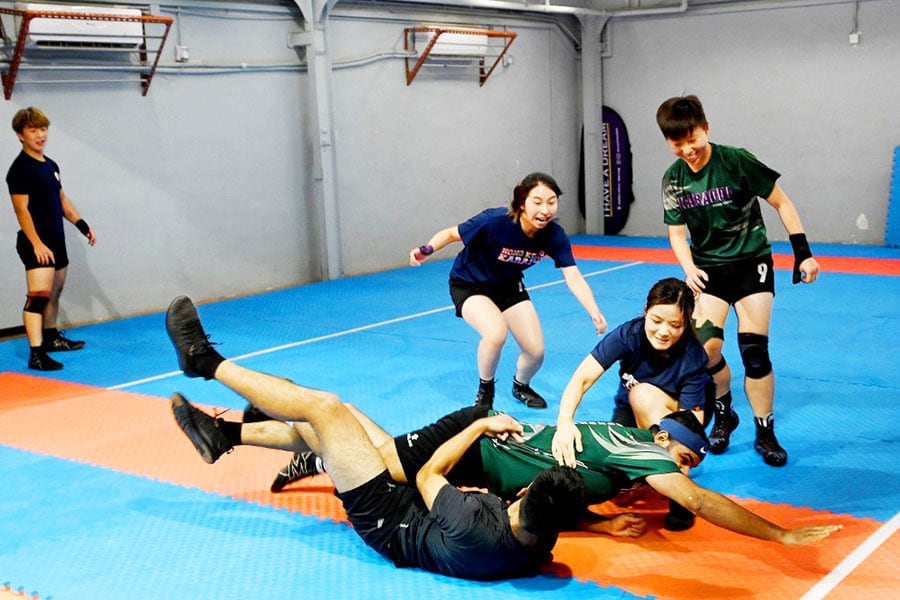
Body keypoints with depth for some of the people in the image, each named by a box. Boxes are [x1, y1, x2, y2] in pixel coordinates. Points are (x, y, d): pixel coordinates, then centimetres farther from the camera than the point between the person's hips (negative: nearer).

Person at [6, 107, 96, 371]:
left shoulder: (50, 165, 13)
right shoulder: (20, 168, -12)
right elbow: (21, 208, -18)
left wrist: (82, 225, 15)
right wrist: (36, 243, -24)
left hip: (56, 240, 9)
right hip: (36, 244, -9)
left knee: (54, 293, 20)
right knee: (38, 296, -17)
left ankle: (51, 338, 36)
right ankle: (36, 354, -22)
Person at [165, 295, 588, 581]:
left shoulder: (475, 527, -39)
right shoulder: (541, 540, -22)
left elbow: (427, 475, -19)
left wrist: (481, 425, -9)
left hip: (390, 524, -7)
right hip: (419, 510, 7)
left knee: (323, 406, -12)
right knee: (326, 418, 12)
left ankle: (205, 362, 7)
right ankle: (222, 437, 32)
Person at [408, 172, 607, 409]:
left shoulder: (554, 235, -21)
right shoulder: (495, 222, -33)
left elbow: (573, 277, -25)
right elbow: (451, 234, -20)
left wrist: (595, 313, -39)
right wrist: (427, 249, -39)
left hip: (509, 287, 5)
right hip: (469, 285, -5)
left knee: (535, 351, -3)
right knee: (496, 332, -32)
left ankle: (521, 386, 34)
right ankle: (485, 389, -1)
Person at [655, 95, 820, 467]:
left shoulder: (736, 161, -14)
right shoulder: (673, 180, -3)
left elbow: (781, 203, -6)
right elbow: (677, 233, 2)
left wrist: (803, 252, -9)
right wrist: (689, 268, -17)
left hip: (751, 262, -3)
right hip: (708, 268, 3)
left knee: (754, 350, -9)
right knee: (705, 347, -12)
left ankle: (765, 433, 10)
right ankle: (724, 415, 16)